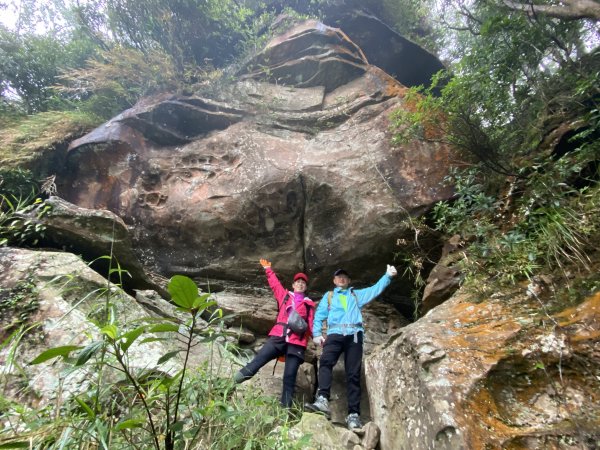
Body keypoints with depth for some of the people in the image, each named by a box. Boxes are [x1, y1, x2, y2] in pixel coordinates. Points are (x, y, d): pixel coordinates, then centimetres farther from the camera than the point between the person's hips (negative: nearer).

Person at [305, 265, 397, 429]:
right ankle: (322, 400, -37)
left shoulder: (356, 294, 30)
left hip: (354, 334, 1)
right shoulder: (328, 296, 27)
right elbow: (319, 314, 17)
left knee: (353, 374, -7)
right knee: (325, 361, -28)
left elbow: (375, 289, 20)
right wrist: (316, 333, 1)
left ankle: (353, 414, -9)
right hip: (335, 334, -1)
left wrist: (388, 276, 7)